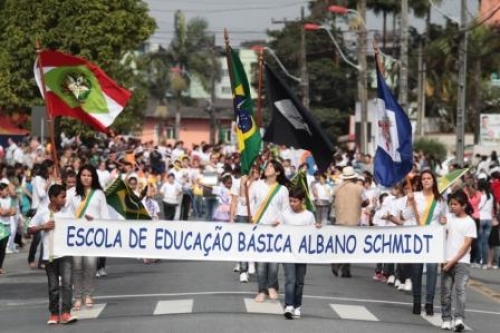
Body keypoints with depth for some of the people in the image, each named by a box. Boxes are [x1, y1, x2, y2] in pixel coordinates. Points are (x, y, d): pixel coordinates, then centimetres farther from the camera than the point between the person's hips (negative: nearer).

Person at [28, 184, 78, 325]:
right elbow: (30, 229, 1)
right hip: (49, 255, -1)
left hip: (66, 253, 1)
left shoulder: (67, 212, 4)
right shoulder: (42, 213, -3)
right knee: (53, 286, 8)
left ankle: (66, 313, -14)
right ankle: (54, 314, 19)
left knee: (66, 282, -12)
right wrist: (43, 226, -14)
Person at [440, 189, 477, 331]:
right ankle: (446, 319, 11)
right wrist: (441, 225, -14)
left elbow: (466, 245, -7)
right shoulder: (449, 217, 8)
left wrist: (453, 261, -12)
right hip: (447, 261, 4)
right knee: (446, 292, 4)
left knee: (460, 290, -15)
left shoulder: (469, 222, -3)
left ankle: (459, 318, -24)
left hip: (462, 262, -4)